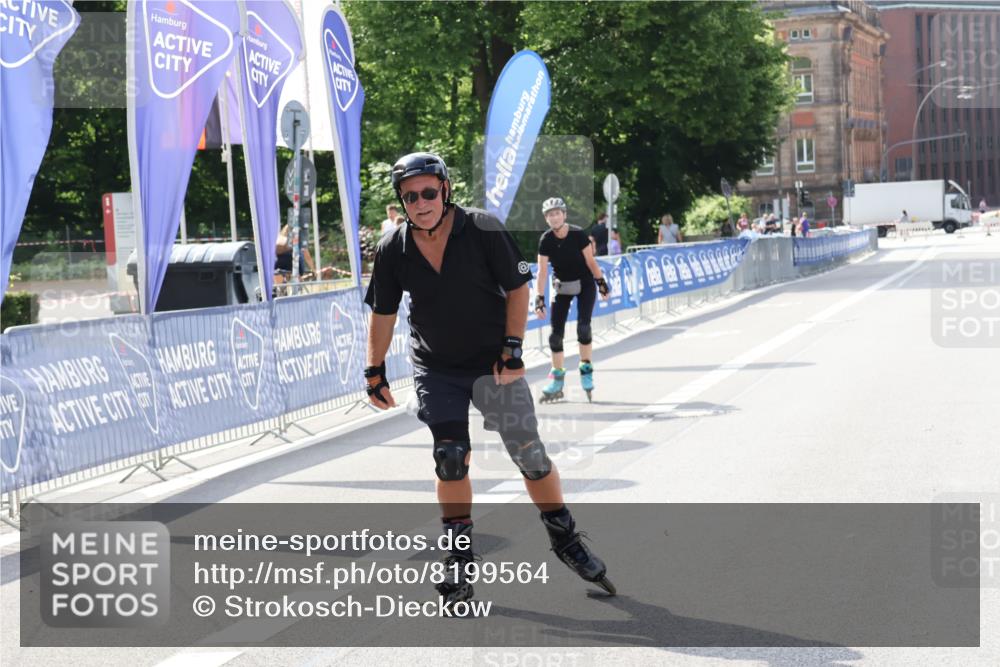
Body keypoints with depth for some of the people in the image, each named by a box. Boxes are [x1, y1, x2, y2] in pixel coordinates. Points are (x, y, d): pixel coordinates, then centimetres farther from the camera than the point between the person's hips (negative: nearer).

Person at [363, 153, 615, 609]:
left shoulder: (484, 230, -15)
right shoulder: (392, 250, -7)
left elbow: (517, 287, -7)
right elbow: (383, 313, 5)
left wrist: (512, 347, -13)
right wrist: (375, 372, 7)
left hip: (493, 362, -1)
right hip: (435, 369, 2)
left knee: (530, 454, 1)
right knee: (450, 459, -7)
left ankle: (565, 539, 21)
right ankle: (459, 559, 7)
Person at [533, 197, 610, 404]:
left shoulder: (577, 234, -19)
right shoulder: (546, 240, -14)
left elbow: (590, 260, -9)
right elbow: (542, 270, -13)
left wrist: (601, 282, -4)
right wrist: (540, 298, -16)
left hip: (585, 284, -2)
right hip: (562, 286, 2)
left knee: (583, 326, -18)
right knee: (556, 332, -3)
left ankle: (586, 370, -1)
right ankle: (557, 378, 7)